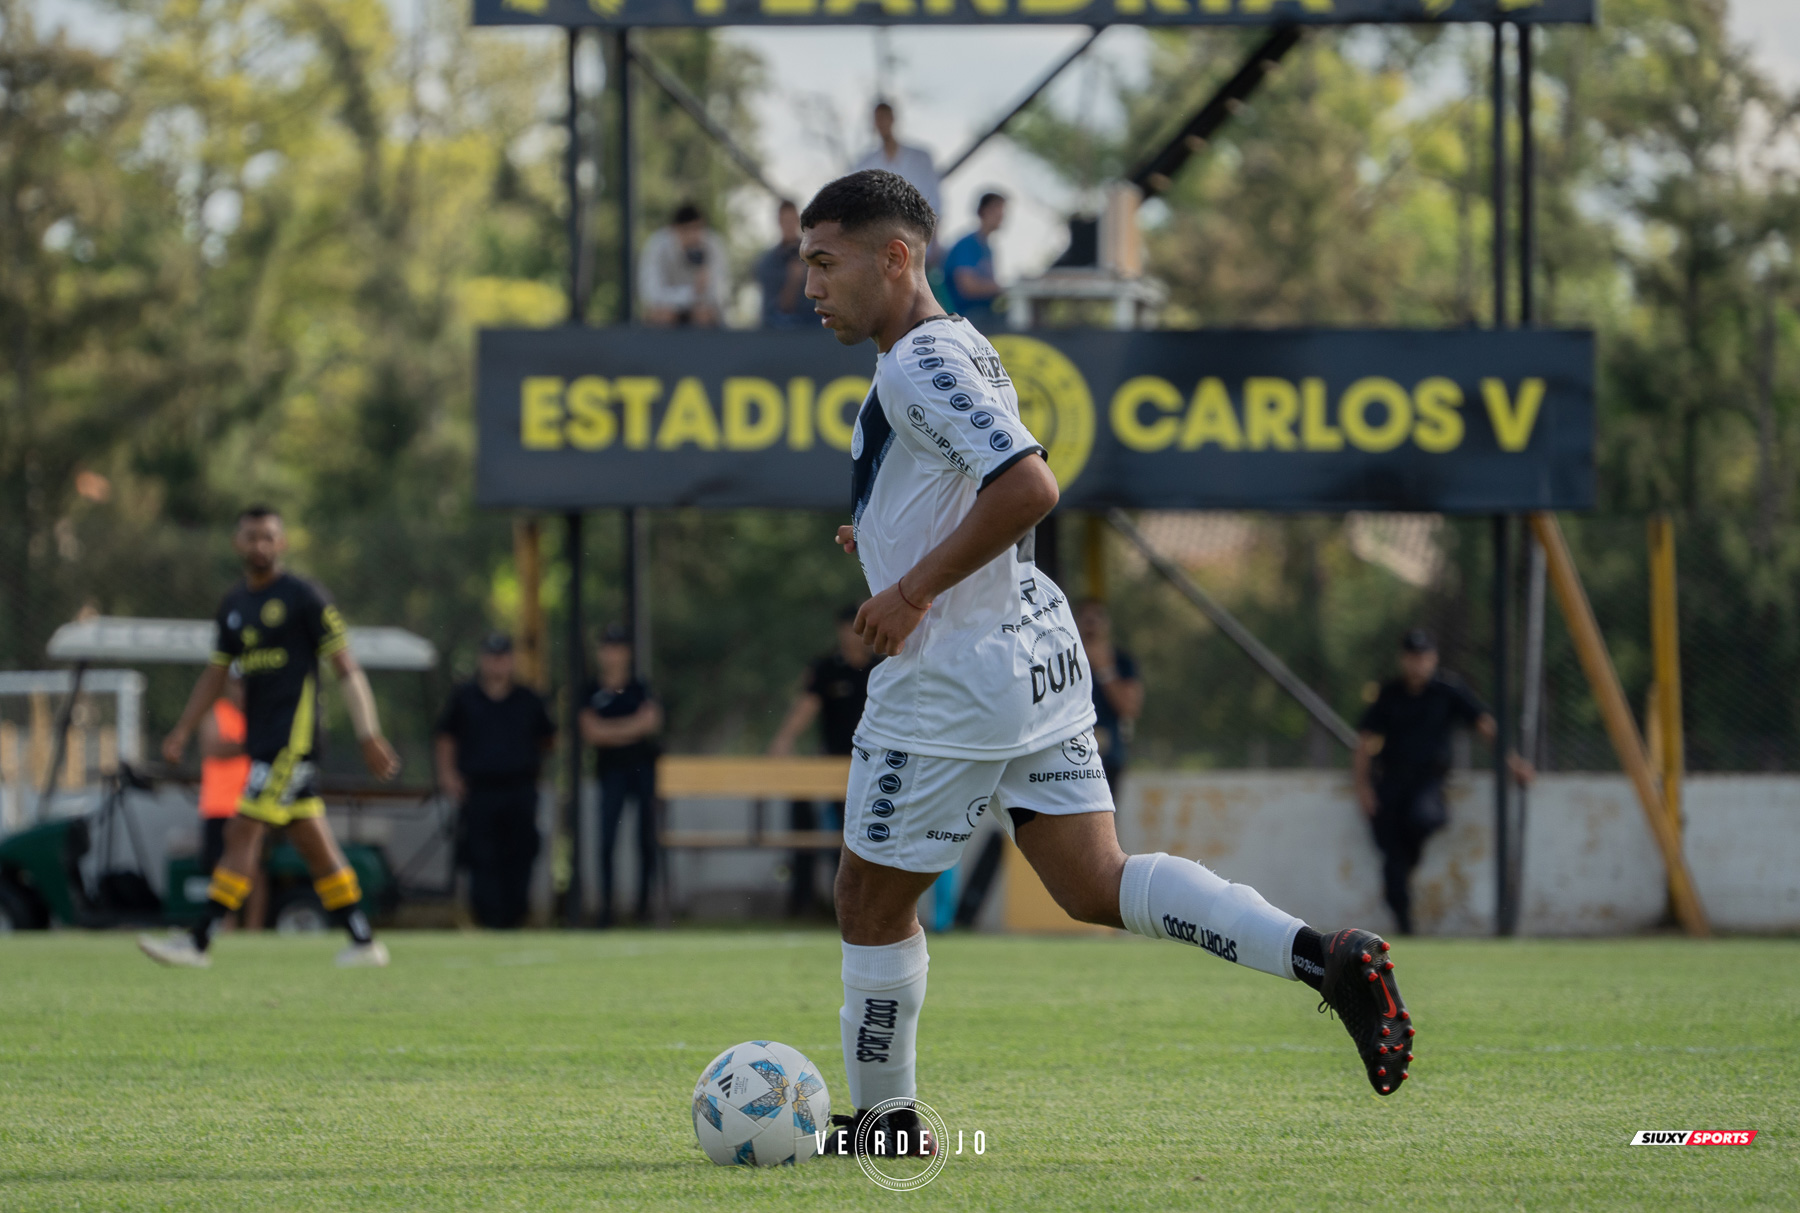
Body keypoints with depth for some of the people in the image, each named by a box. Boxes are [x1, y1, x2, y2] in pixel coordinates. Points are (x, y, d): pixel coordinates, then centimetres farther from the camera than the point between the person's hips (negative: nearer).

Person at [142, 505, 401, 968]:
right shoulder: (234, 605, 15)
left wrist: (370, 735, -11)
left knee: (243, 832, -12)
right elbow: (216, 673, 21)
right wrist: (182, 730, 10)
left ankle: (198, 942, -14)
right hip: (262, 740, 8)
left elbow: (346, 668, -6)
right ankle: (363, 943, 15)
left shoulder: (303, 597, -6)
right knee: (313, 842, 9)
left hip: (293, 737, -8)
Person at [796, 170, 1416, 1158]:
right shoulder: (961, 350, 16)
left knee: (872, 895, 6)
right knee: (1095, 886, 6)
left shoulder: (918, 365, -16)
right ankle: (1321, 957, -7)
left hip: (954, 677, -10)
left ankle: (881, 1118, 18)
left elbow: (1028, 486, -28)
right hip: (1038, 655, 10)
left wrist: (915, 588, -22)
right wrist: (897, 538, 16)